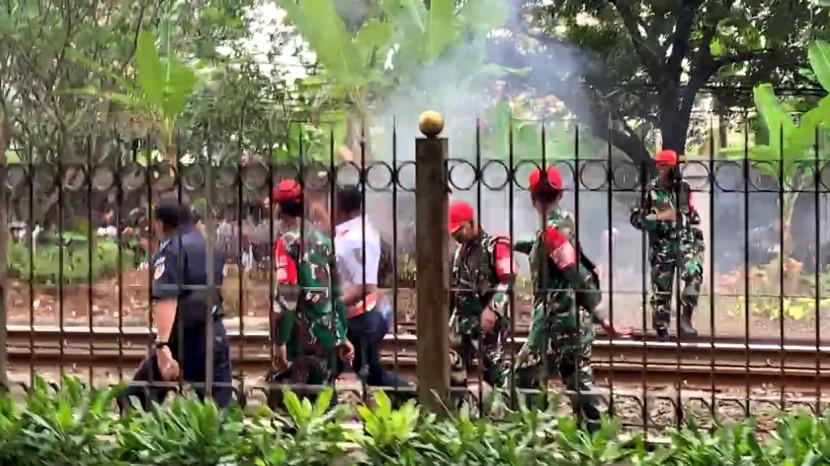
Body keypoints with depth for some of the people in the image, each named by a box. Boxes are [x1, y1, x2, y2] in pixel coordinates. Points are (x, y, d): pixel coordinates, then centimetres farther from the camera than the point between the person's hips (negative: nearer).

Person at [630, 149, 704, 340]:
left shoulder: (683, 188, 7)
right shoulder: (650, 190, -3)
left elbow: (693, 217, 16)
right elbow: (636, 217, -4)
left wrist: (699, 240, 14)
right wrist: (659, 217, -16)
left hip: (685, 241, 2)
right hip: (661, 246, -2)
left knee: (694, 274, -25)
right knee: (661, 289, 2)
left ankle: (685, 320, -18)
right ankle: (661, 331, 13)